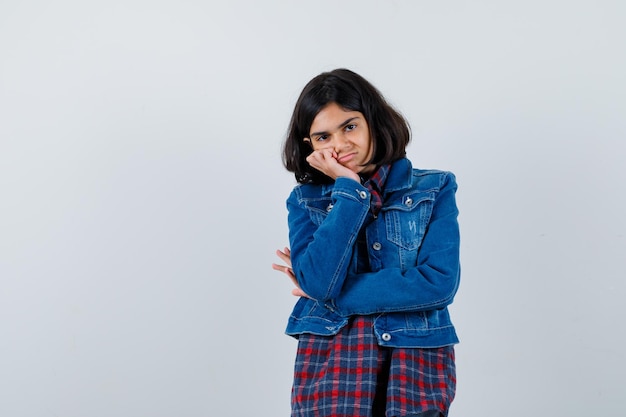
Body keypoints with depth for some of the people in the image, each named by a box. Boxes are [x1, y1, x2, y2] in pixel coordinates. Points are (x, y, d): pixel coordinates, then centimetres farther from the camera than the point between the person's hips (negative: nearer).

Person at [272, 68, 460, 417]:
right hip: (328, 358, 1)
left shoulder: (435, 189, 4)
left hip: (417, 359, 0)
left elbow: (439, 283, -9)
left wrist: (332, 293, -7)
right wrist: (350, 189, -7)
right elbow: (318, 282, -9)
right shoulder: (305, 200, 8)